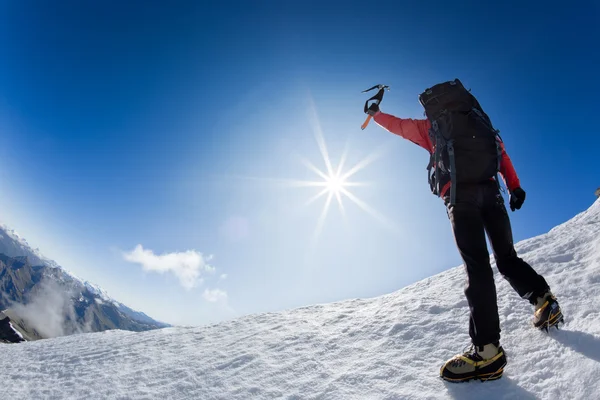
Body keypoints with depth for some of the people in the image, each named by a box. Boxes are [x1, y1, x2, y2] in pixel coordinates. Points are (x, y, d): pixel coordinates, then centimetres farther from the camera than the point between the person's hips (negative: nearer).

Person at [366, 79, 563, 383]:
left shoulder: (431, 126, 18)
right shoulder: (477, 118, 28)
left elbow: (398, 125, 30)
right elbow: (500, 150, 18)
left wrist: (375, 114, 47)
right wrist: (514, 186, 13)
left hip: (460, 195, -4)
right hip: (490, 190, 4)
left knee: (476, 266, -15)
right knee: (506, 257, 18)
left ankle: (487, 349, -21)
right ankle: (543, 299, 0)